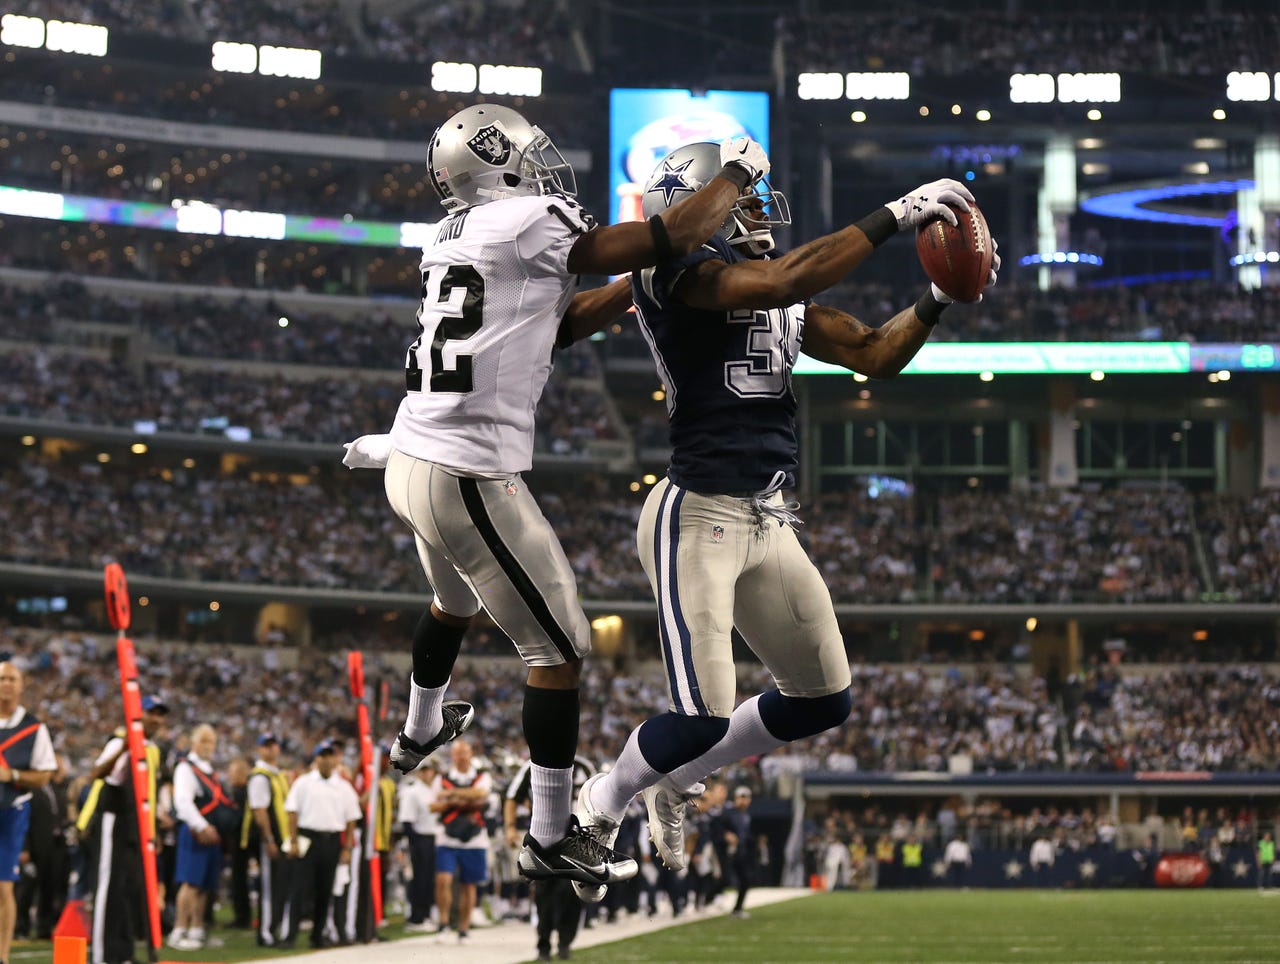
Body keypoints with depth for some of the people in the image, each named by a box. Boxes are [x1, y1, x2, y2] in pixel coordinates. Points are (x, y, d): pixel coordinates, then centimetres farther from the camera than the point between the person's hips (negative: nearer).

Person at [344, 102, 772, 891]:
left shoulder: (454, 242, 13)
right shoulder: (526, 225, -13)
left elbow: (555, 325, 23)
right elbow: (668, 242, -14)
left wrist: (633, 288, 17)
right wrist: (737, 173, 1)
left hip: (414, 463, 9)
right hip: (469, 478, -9)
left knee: (456, 600, 37)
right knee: (560, 647, 0)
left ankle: (422, 731, 61)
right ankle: (553, 837, 5)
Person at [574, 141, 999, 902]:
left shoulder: (787, 304, 15)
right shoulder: (682, 273, -11)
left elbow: (875, 355, 16)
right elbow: (782, 282, -26)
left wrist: (939, 299, 1)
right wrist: (895, 217, -23)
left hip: (769, 523, 9)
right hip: (697, 517, -9)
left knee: (824, 702, 12)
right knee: (702, 719, -13)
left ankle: (676, 782, 31)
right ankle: (598, 809, 16)